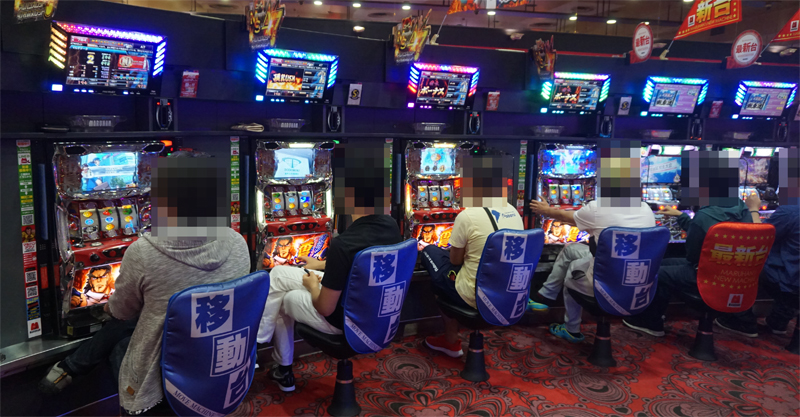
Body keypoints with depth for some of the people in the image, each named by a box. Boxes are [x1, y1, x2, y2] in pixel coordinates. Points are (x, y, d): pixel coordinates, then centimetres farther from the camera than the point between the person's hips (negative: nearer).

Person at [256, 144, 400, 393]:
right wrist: (322, 265, 18)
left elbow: (325, 308, -21)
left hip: (344, 321, -7)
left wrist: (312, 285, 0)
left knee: (282, 297, 17)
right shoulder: (391, 226, -9)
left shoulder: (343, 244, -32)